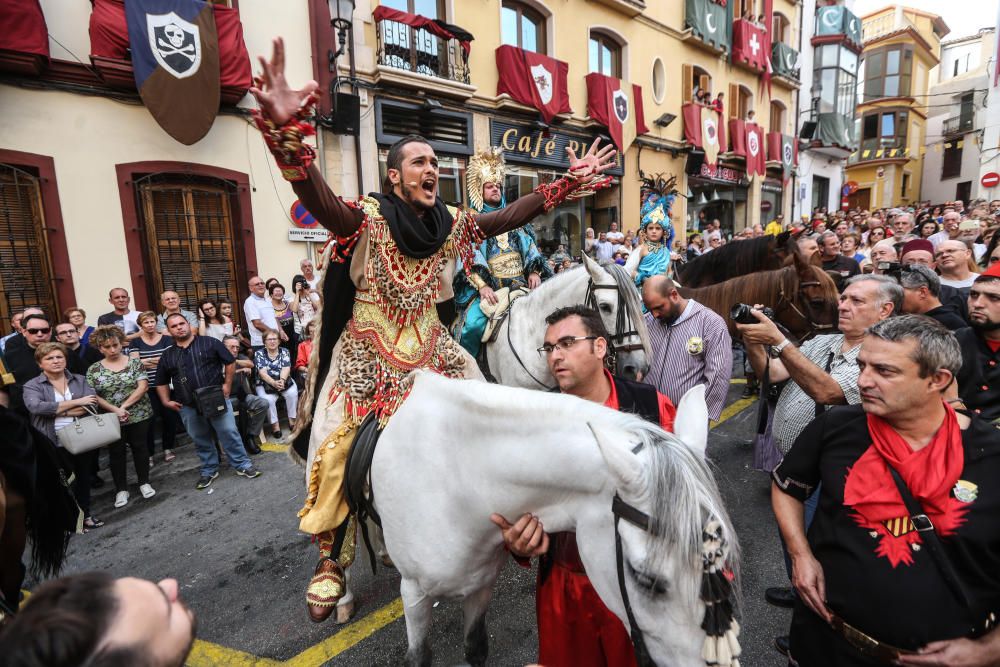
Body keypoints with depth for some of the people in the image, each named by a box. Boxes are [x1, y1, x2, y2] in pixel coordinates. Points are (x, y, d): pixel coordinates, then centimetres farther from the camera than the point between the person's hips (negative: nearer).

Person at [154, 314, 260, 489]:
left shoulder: (210, 343, -2)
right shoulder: (167, 356, 9)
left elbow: (229, 362, 3)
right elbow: (161, 382, 19)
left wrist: (227, 385, -4)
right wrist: (166, 402, 7)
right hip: (188, 406, 3)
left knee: (229, 433, -1)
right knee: (200, 440, 13)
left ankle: (243, 465, 10)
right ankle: (209, 471, 28)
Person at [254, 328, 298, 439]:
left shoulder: (284, 351, 6)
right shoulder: (259, 354, 2)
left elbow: (286, 369, -8)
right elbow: (262, 373, -11)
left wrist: (282, 381, -30)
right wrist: (274, 383, -30)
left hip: (284, 381, 1)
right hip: (265, 384, -1)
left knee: (293, 393, -28)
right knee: (268, 399, -30)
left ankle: (292, 420, -13)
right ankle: (275, 424, -14)